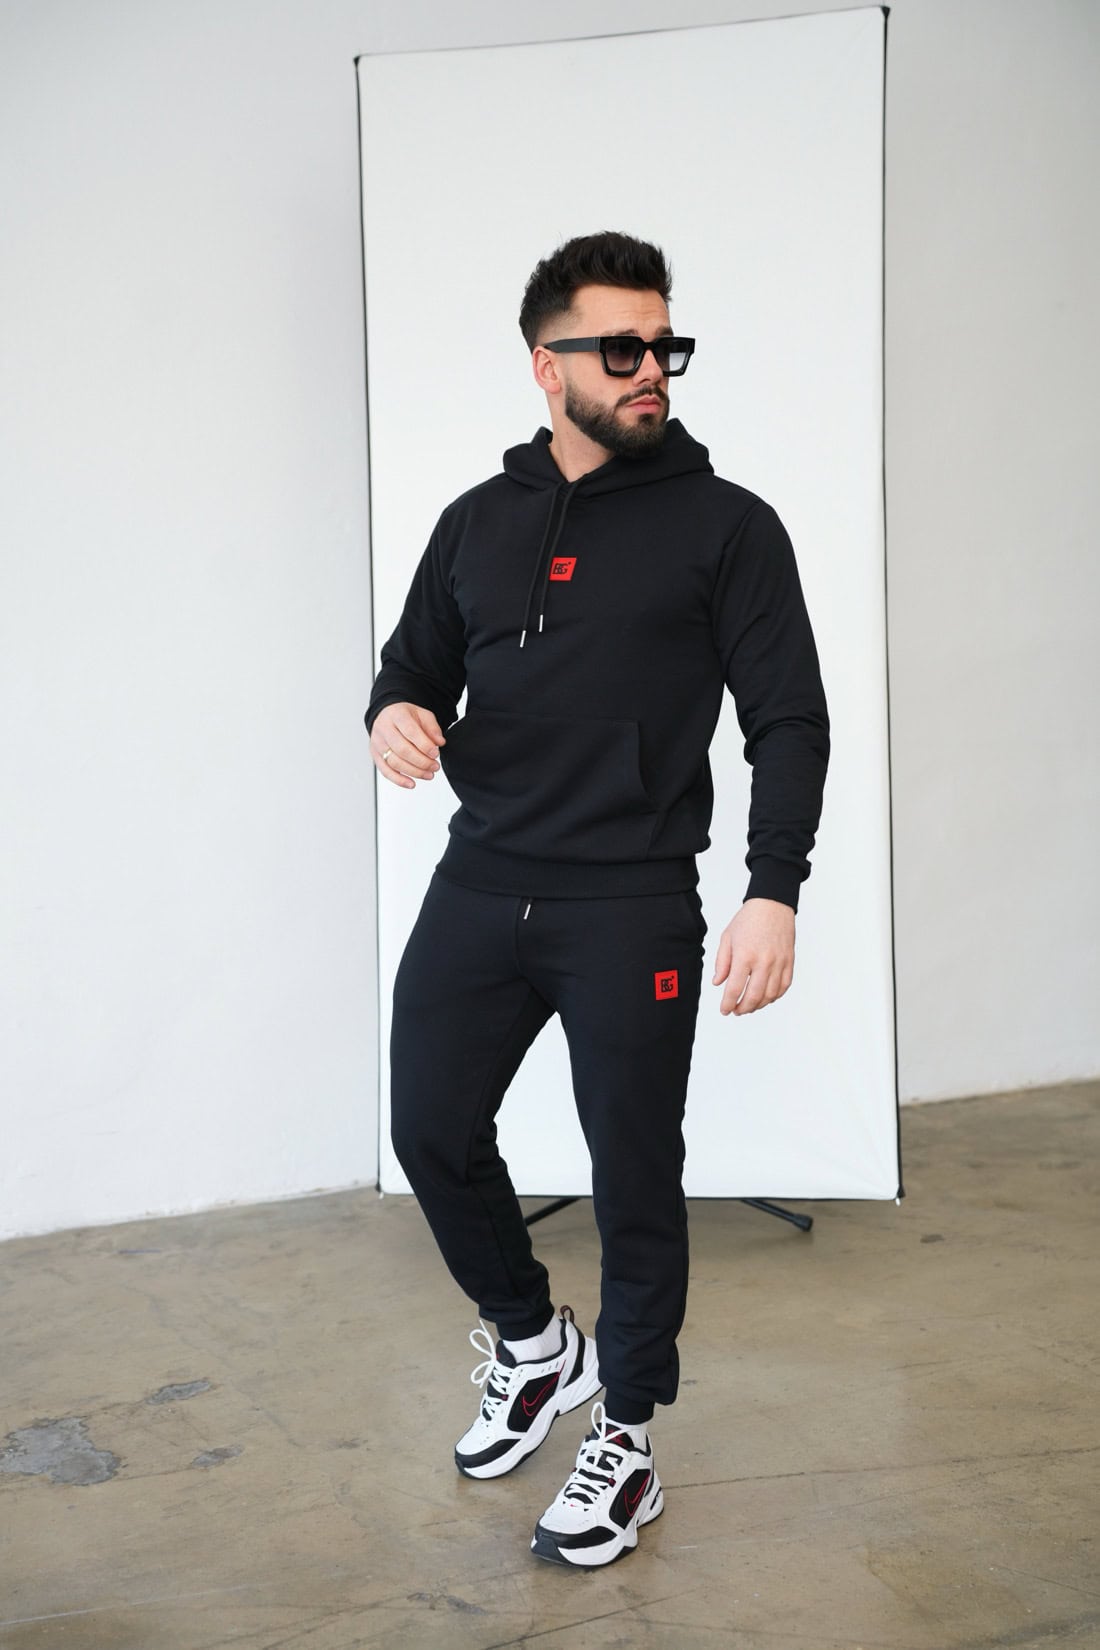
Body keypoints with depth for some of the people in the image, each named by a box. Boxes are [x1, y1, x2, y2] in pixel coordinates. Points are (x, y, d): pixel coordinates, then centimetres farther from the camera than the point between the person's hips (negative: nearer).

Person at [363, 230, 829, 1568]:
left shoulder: (725, 526, -1)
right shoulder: (477, 523, 11)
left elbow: (788, 720, -4)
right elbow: (416, 660, 19)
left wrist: (774, 893, -15)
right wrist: (394, 711, -7)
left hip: (632, 908, -4)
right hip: (478, 889, 4)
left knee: (635, 1178, 4)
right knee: (432, 1132, 7)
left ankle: (624, 1440, 24)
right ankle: (530, 1345, 35)